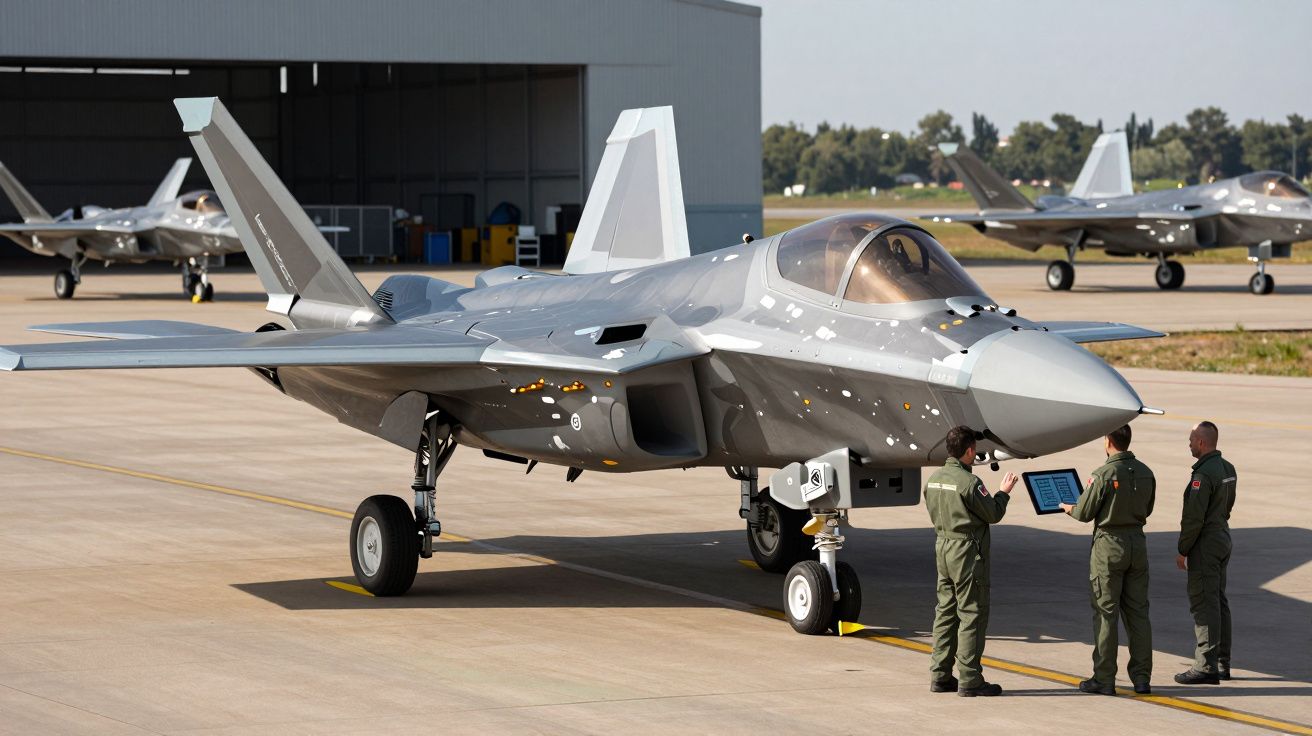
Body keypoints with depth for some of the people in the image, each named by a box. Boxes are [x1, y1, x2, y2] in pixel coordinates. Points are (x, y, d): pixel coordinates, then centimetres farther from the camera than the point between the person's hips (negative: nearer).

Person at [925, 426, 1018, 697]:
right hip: (967, 552, -8)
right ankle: (969, 680, -1)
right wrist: (1003, 492, 7)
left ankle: (940, 676, 15)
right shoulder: (969, 482, -18)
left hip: (943, 547, 8)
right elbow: (993, 514, -10)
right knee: (972, 614, -2)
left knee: (946, 611, 13)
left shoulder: (933, 479, 6)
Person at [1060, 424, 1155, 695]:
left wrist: (1068, 508, 11)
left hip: (1109, 543, -5)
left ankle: (1104, 679, 3)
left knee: (1105, 612, 1)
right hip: (1137, 542, 5)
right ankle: (1141, 677, 10)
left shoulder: (1104, 475, -16)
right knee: (1138, 611, 9)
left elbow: (1084, 513, -10)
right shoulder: (1146, 473, 2)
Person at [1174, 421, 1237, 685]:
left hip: (1205, 545, -10)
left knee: (1204, 604, -8)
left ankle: (1206, 666, -9)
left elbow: (1194, 518, -21)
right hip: (1223, 539, 10)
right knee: (1218, 602, 14)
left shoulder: (1204, 474, -20)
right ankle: (1222, 663, 18)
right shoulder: (1227, 469, 9)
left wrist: (1182, 550, -13)